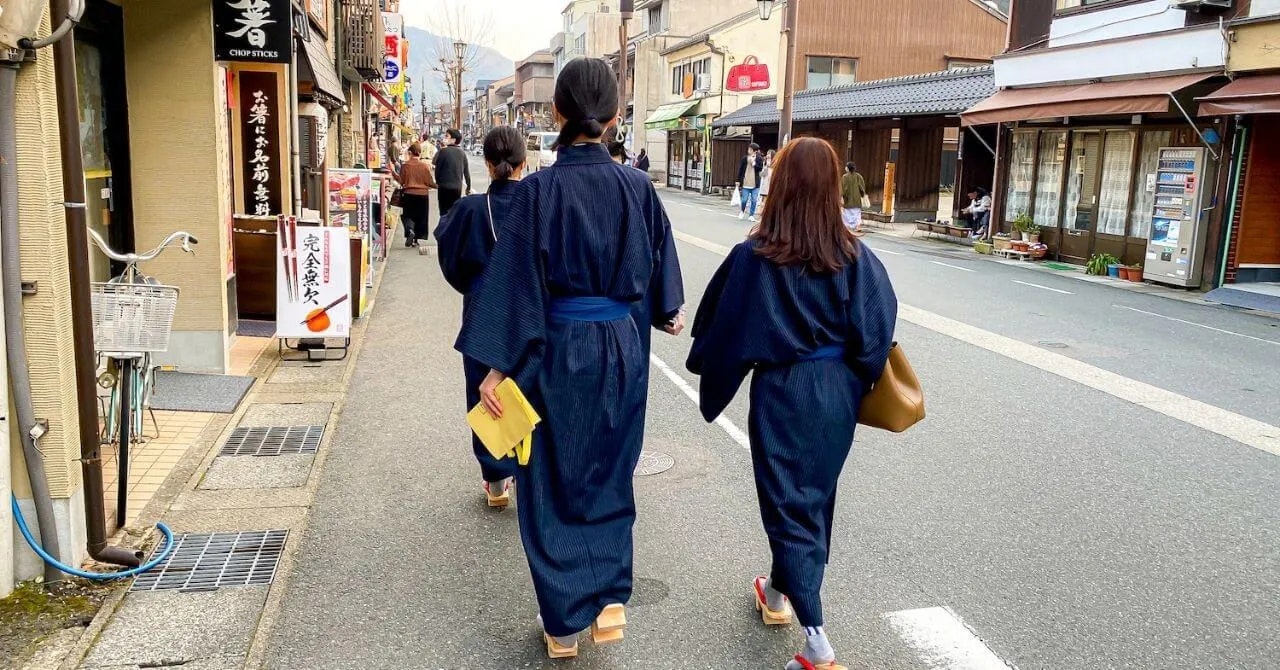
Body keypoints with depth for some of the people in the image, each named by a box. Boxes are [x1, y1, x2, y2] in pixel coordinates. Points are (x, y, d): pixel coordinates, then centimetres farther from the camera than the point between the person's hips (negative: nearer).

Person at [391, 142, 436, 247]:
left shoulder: (405, 165, -7)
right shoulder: (425, 165, -8)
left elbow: (401, 181, -3)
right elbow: (430, 182, -6)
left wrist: (394, 173, 10)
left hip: (409, 194, 0)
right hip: (422, 194, 0)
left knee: (408, 215, 12)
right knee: (420, 217, 11)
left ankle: (410, 230, -17)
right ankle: (415, 239, 13)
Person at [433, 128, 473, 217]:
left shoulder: (444, 151, -10)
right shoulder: (462, 153, 5)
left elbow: (437, 168, -6)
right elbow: (466, 172, 8)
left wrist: (437, 181, 10)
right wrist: (468, 187, 16)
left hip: (445, 186, -5)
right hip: (458, 187, 5)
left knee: (445, 213, -1)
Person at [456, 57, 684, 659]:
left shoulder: (539, 189, -14)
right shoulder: (637, 187, -3)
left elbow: (515, 281, -16)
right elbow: (659, 259, 11)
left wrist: (498, 364, -11)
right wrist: (667, 313, 30)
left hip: (557, 349, -3)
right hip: (622, 346, 3)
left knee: (553, 482, 12)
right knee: (608, 478, 21)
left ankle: (564, 622, 21)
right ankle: (610, 598, 21)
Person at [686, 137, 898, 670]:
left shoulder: (753, 257, -16)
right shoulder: (855, 257, -8)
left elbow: (721, 329, -10)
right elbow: (875, 335, -8)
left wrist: (710, 376, 7)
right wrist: (855, 384, 6)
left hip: (781, 392, -4)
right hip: (837, 393, 4)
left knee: (789, 504, 4)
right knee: (815, 496, 21)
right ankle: (779, 592, 42)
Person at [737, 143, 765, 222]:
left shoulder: (759, 159, 1)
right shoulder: (744, 158, 2)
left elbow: (760, 168, -7)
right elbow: (740, 170, 5)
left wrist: (754, 163, -17)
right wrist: (738, 181, 3)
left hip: (755, 184, 0)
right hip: (745, 183, 0)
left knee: (754, 200, 1)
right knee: (744, 199, 2)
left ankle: (752, 215, 13)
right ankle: (742, 211, 30)